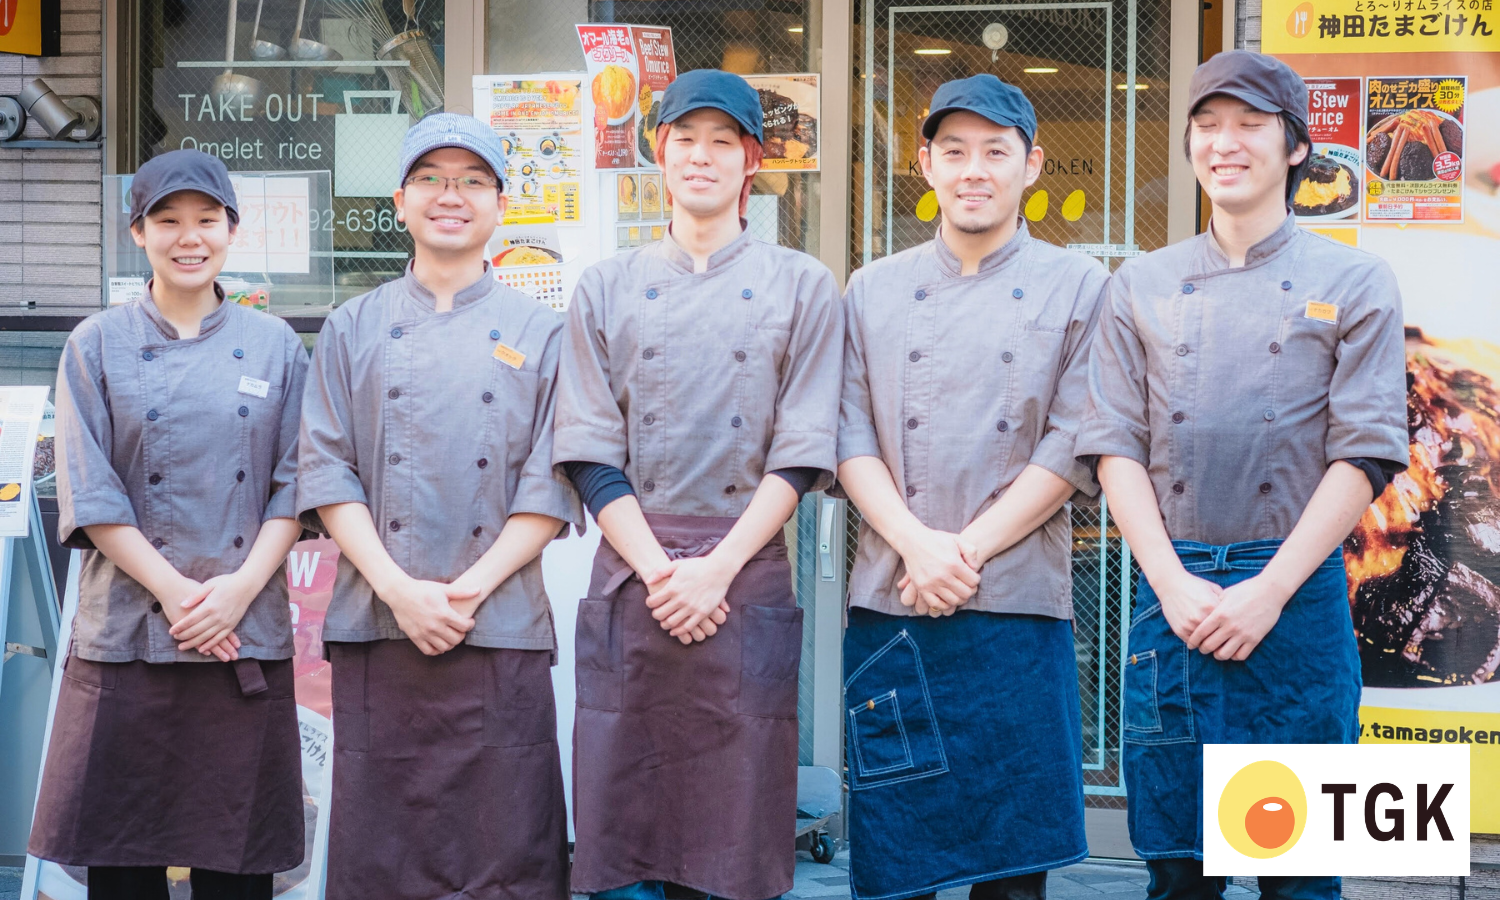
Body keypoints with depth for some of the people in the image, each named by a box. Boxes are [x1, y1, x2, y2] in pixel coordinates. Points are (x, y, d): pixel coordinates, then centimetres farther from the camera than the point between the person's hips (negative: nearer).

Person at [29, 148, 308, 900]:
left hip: (248, 633, 1)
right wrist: (173, 590, -12)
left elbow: (294, 485, 4)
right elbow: (88, 493, -3)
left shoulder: (276, 347, 8)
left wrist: (239, 588, -11)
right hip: (127, 632, -1)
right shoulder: (97, 346, 4)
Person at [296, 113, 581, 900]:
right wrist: (401, 590, -10)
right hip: (376, 628, 1)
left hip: (501, 630, -1)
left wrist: (469, 589, -11)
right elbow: (327, 473, 3)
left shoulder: (539, 333, 8)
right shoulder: (354, 329, 10)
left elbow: (551, 487, 1)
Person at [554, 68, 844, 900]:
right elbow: (590, 455, 4)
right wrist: (661, 571, -9)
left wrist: (716, 569, -11)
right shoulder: (607, 290, 11)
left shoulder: (802, 288, 7)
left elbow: (802, 455, 0)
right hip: (630, 577, 1)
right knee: (620, 830, 1)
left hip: (746, 577, -1)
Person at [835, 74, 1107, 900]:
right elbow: (850, 437, 5)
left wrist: (969, 550, -12)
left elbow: (1074, 446, -3)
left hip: (1018, 607, -2)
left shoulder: (1078, 289, 5)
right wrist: (916, 545, -12)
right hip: (887, 608, 2)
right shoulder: (874, 291, 12)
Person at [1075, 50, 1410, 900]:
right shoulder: (1143, 287, 10)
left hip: (1297, 598, -2)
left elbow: (1365, 453, -4)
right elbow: (1116, 445, 5)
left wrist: (1271, 589, -12)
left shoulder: (1355, 282, 3)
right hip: (1173, 595, 2)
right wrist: (1174, 583, -8)